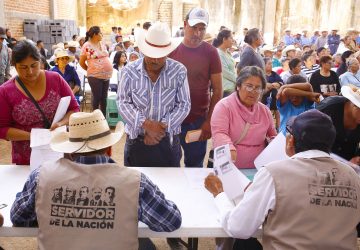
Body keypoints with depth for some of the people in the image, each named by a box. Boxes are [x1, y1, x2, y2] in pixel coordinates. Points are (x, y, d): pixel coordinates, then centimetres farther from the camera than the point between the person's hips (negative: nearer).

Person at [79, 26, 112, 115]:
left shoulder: (102, 45, 12)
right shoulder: (87, 46, -7)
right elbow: (81, 62, -2)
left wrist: (108, 70, 12)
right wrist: (90, 70, 8)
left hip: (106, 75, 6)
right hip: (95, 76, -6)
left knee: (104, 97, 10)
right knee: (97, 97, 0)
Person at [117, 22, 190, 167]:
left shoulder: (179, 71, -4)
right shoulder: (130, 71, -4)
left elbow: (183, 105, -5)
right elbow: (123, 103, -6)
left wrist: (162, 127, -17)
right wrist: (145, 124, -20)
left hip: (168, 141, 0)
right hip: (136, 140, 0)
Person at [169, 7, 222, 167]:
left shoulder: (211, 52, -3)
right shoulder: (172, 49, 0)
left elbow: (217, 90, -2)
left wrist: (209, 121, -7)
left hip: (198, 120, -1)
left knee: (194, 164, 12)